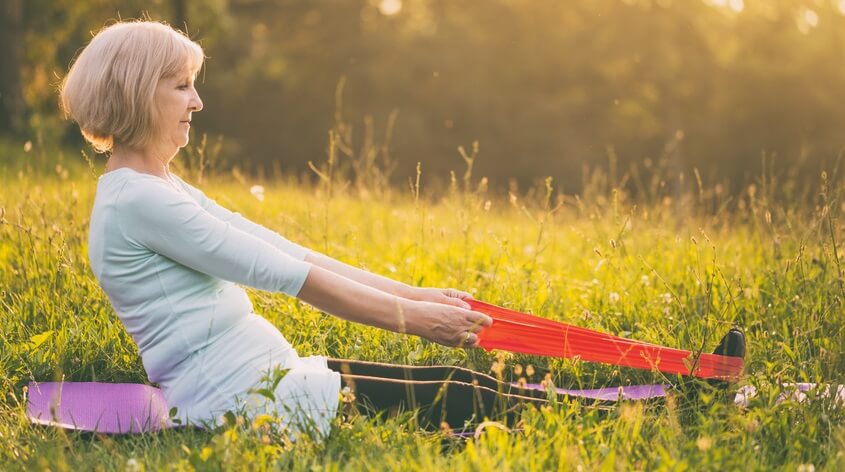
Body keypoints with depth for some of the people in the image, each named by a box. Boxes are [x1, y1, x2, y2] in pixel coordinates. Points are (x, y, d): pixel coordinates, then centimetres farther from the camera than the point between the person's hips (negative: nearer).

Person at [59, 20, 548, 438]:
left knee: (461, 382, 5)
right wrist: (411, 317, -12)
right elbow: (283, 272, -17)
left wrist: (416, 295, 4)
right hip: (245, 402, -9)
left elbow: (280, 249, 10)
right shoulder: (137, 200, -16)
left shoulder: (160, 189, 16)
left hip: (267, 378, 9)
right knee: (462, 402, -7)